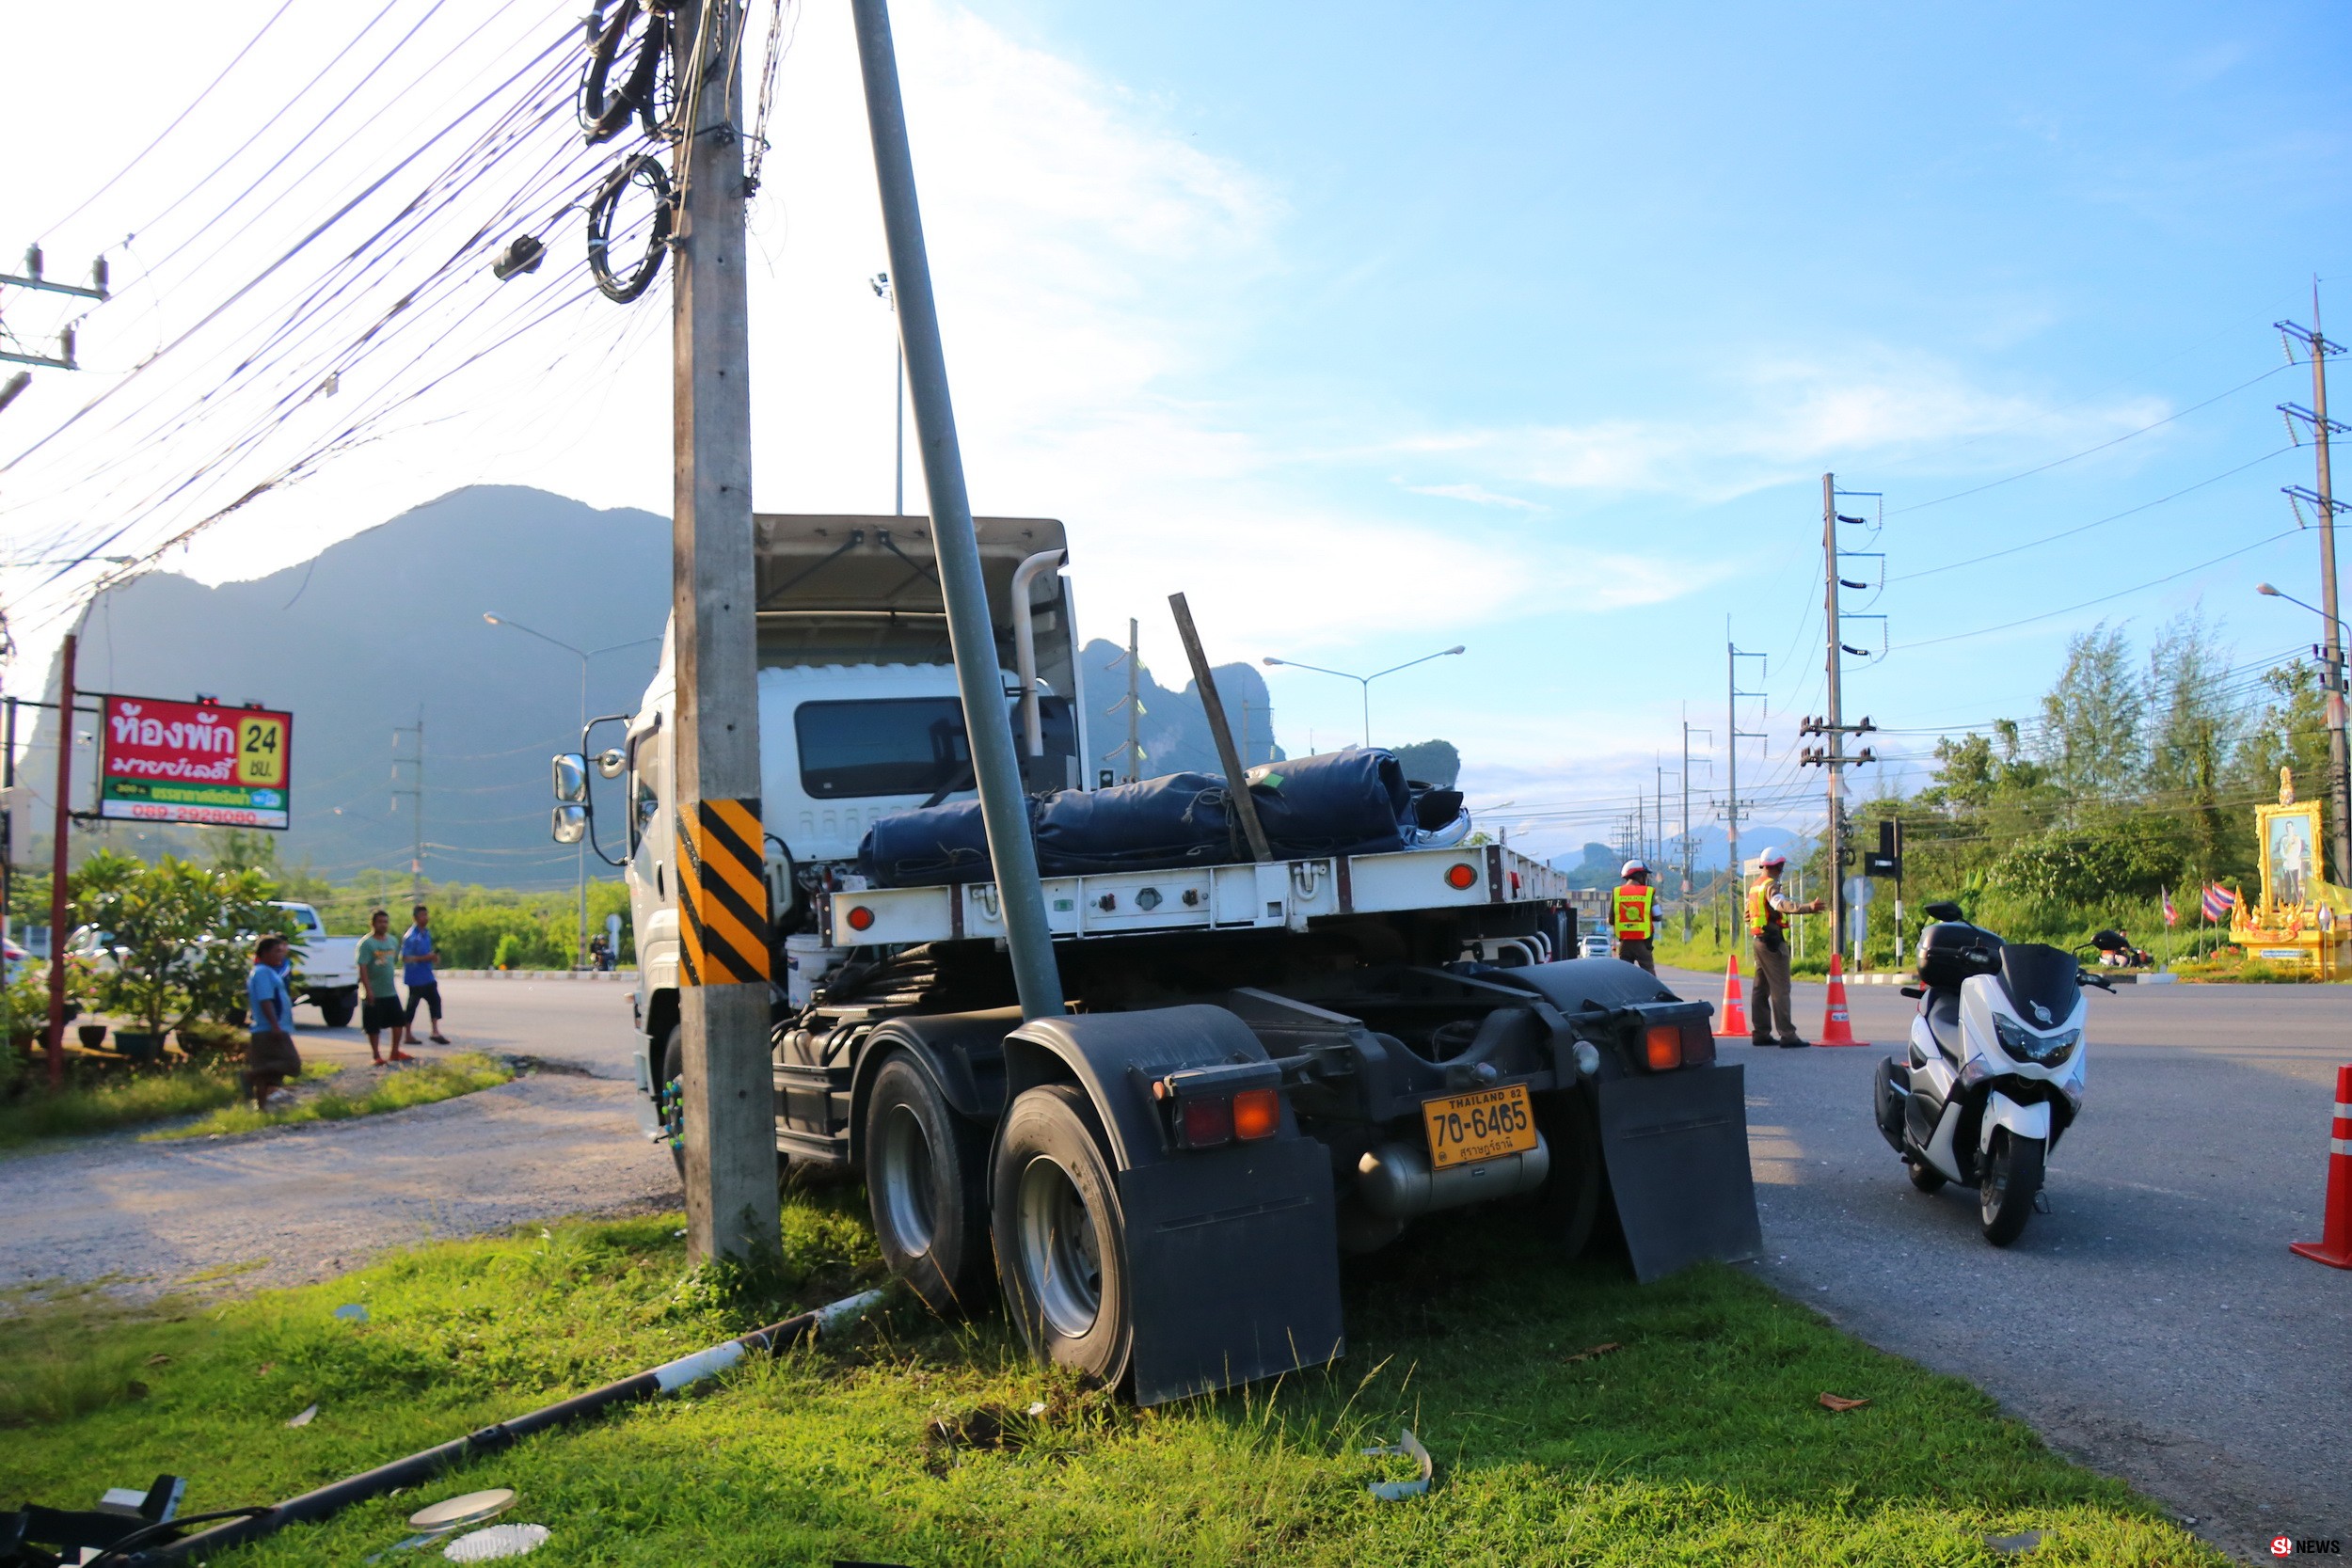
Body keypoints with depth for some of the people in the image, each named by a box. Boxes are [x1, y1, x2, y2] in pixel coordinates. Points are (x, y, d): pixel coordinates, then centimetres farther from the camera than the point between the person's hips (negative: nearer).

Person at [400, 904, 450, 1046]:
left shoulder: (427, 932, 9)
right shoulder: (411, 936, -17)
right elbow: (404, 958, -20)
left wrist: (434, 957, 1)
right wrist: (425, 958, -23)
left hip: (427, 976, 8)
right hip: (415, 977, -8)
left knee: (435, 1000, 4)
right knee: (412, 1005, 3)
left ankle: (435, 1032, 8)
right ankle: (408, 1035, 14)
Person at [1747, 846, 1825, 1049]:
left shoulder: (1753, 886, 16)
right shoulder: (1770, 885, -14)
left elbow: (1748, 916, 24)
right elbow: (1782, 904, -34)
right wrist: (1808, 908, -47)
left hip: (1759, 941, 10)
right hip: (1773, 941, -10)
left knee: (1761, 988, 12)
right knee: (1780, 989, -10)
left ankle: (1760, 1033, 15)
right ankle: (1788, 1036, -13)